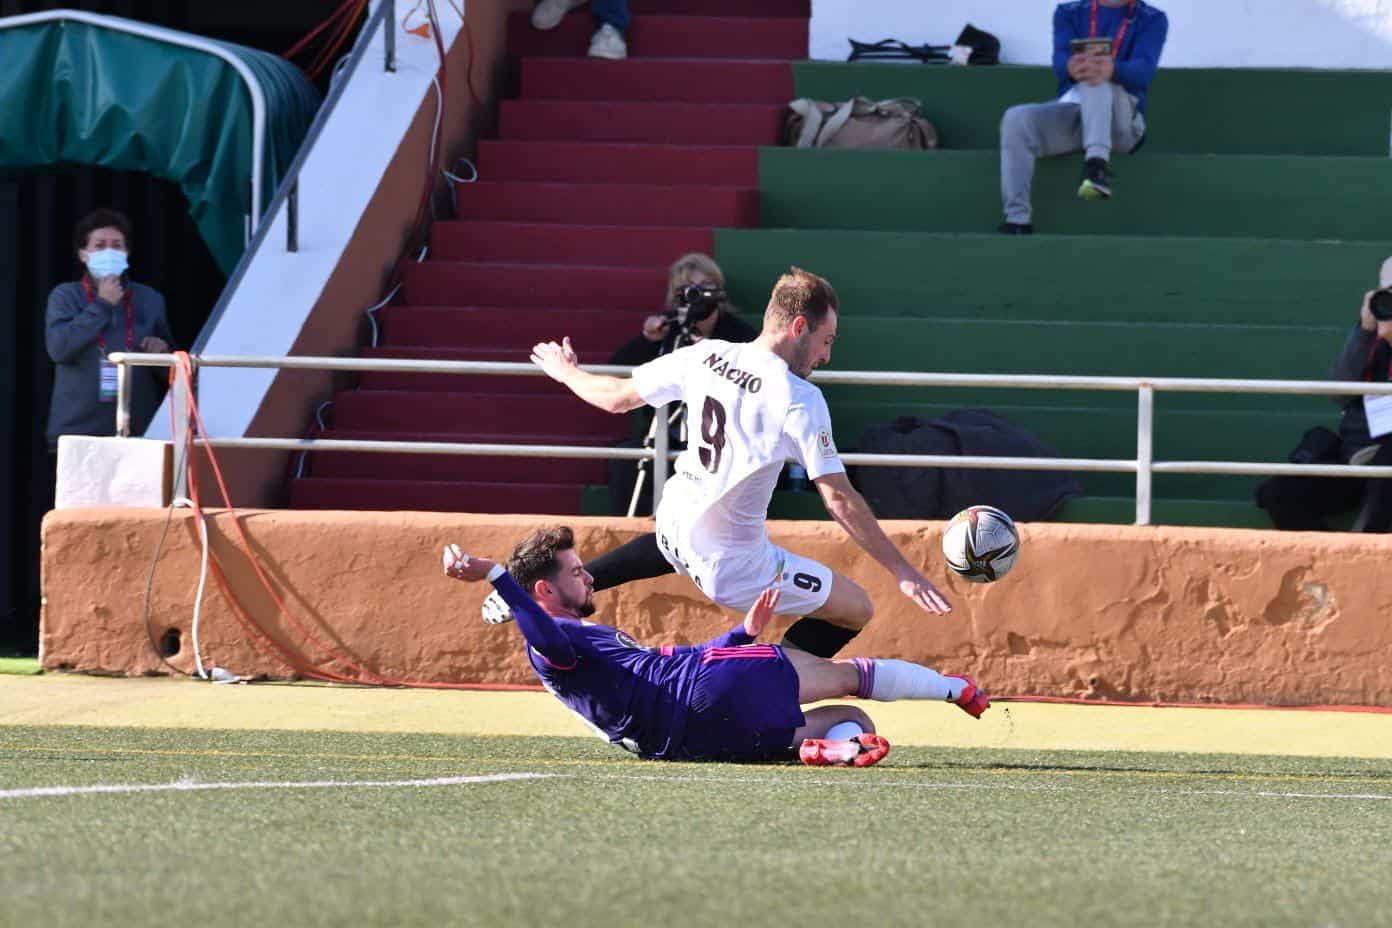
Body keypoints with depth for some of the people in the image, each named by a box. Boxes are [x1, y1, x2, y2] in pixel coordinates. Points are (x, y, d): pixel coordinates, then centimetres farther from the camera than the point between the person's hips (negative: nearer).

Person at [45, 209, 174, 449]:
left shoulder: (150, 300, 13)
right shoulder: (65, 296, 6)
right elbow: (59, 348, -11)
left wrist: (162, 353, -6)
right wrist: (102, 305, -6)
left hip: (136, 431, 2)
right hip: (77, 430, -2)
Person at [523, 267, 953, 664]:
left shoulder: (705, 355, -6)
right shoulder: (800, 399, -21)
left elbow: (618, 397, 7)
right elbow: (839, 500, -21)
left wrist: (567, 372, 28)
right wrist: (901, 570, -16)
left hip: (673, 530, 7)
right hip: (732, 566, -7)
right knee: (857, 610, 2)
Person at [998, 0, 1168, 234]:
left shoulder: (1151, 20, 9)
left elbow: (1143, 68, -12)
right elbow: (1060, 59, -6)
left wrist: (1111, 69, -38)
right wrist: (1071, 67, -34)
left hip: (1122, 118, -3)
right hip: (1069, 112, 3)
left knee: (1096, 79, -32)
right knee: (1016, 118, -27)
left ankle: (1097, 164, -51)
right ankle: (1017, 221, -31)